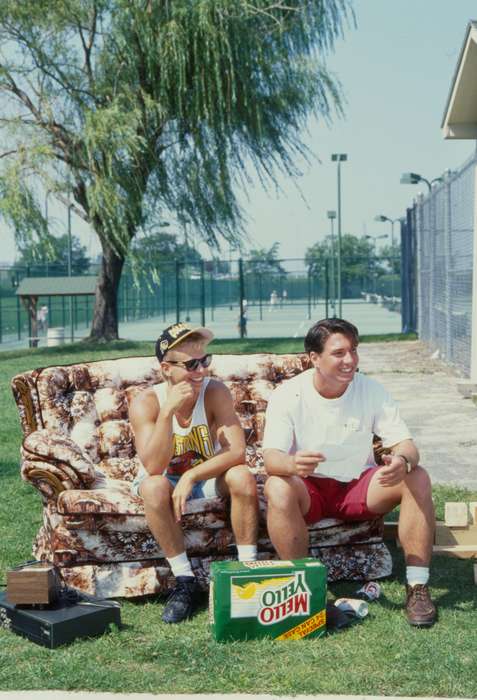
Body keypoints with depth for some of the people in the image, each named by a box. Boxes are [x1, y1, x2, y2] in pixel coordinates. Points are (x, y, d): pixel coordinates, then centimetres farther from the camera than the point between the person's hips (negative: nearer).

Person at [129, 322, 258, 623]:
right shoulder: (146, 402, -21)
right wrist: (168, 411, -40)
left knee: (242, 476, -29)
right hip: (167, 480, -1)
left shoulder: (215, 392, -19)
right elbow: (153, 467, -32)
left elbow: (237, 451, -27)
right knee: (153, 487, -34)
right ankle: (185, 582, -21)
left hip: (208, 477, 1)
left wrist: (192, 476, -36)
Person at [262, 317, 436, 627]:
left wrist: (403, 461, -38)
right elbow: (271, 457, -23)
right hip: (310, 489, -2)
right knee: (278, 488, -35)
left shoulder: (372, 391, -7)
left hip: (360, 485, 2)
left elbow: (406, 444, -11)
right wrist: (292, 464, -49)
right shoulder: (287, 395, -14)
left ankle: (417, 586, -17)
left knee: (418, 478, -23)